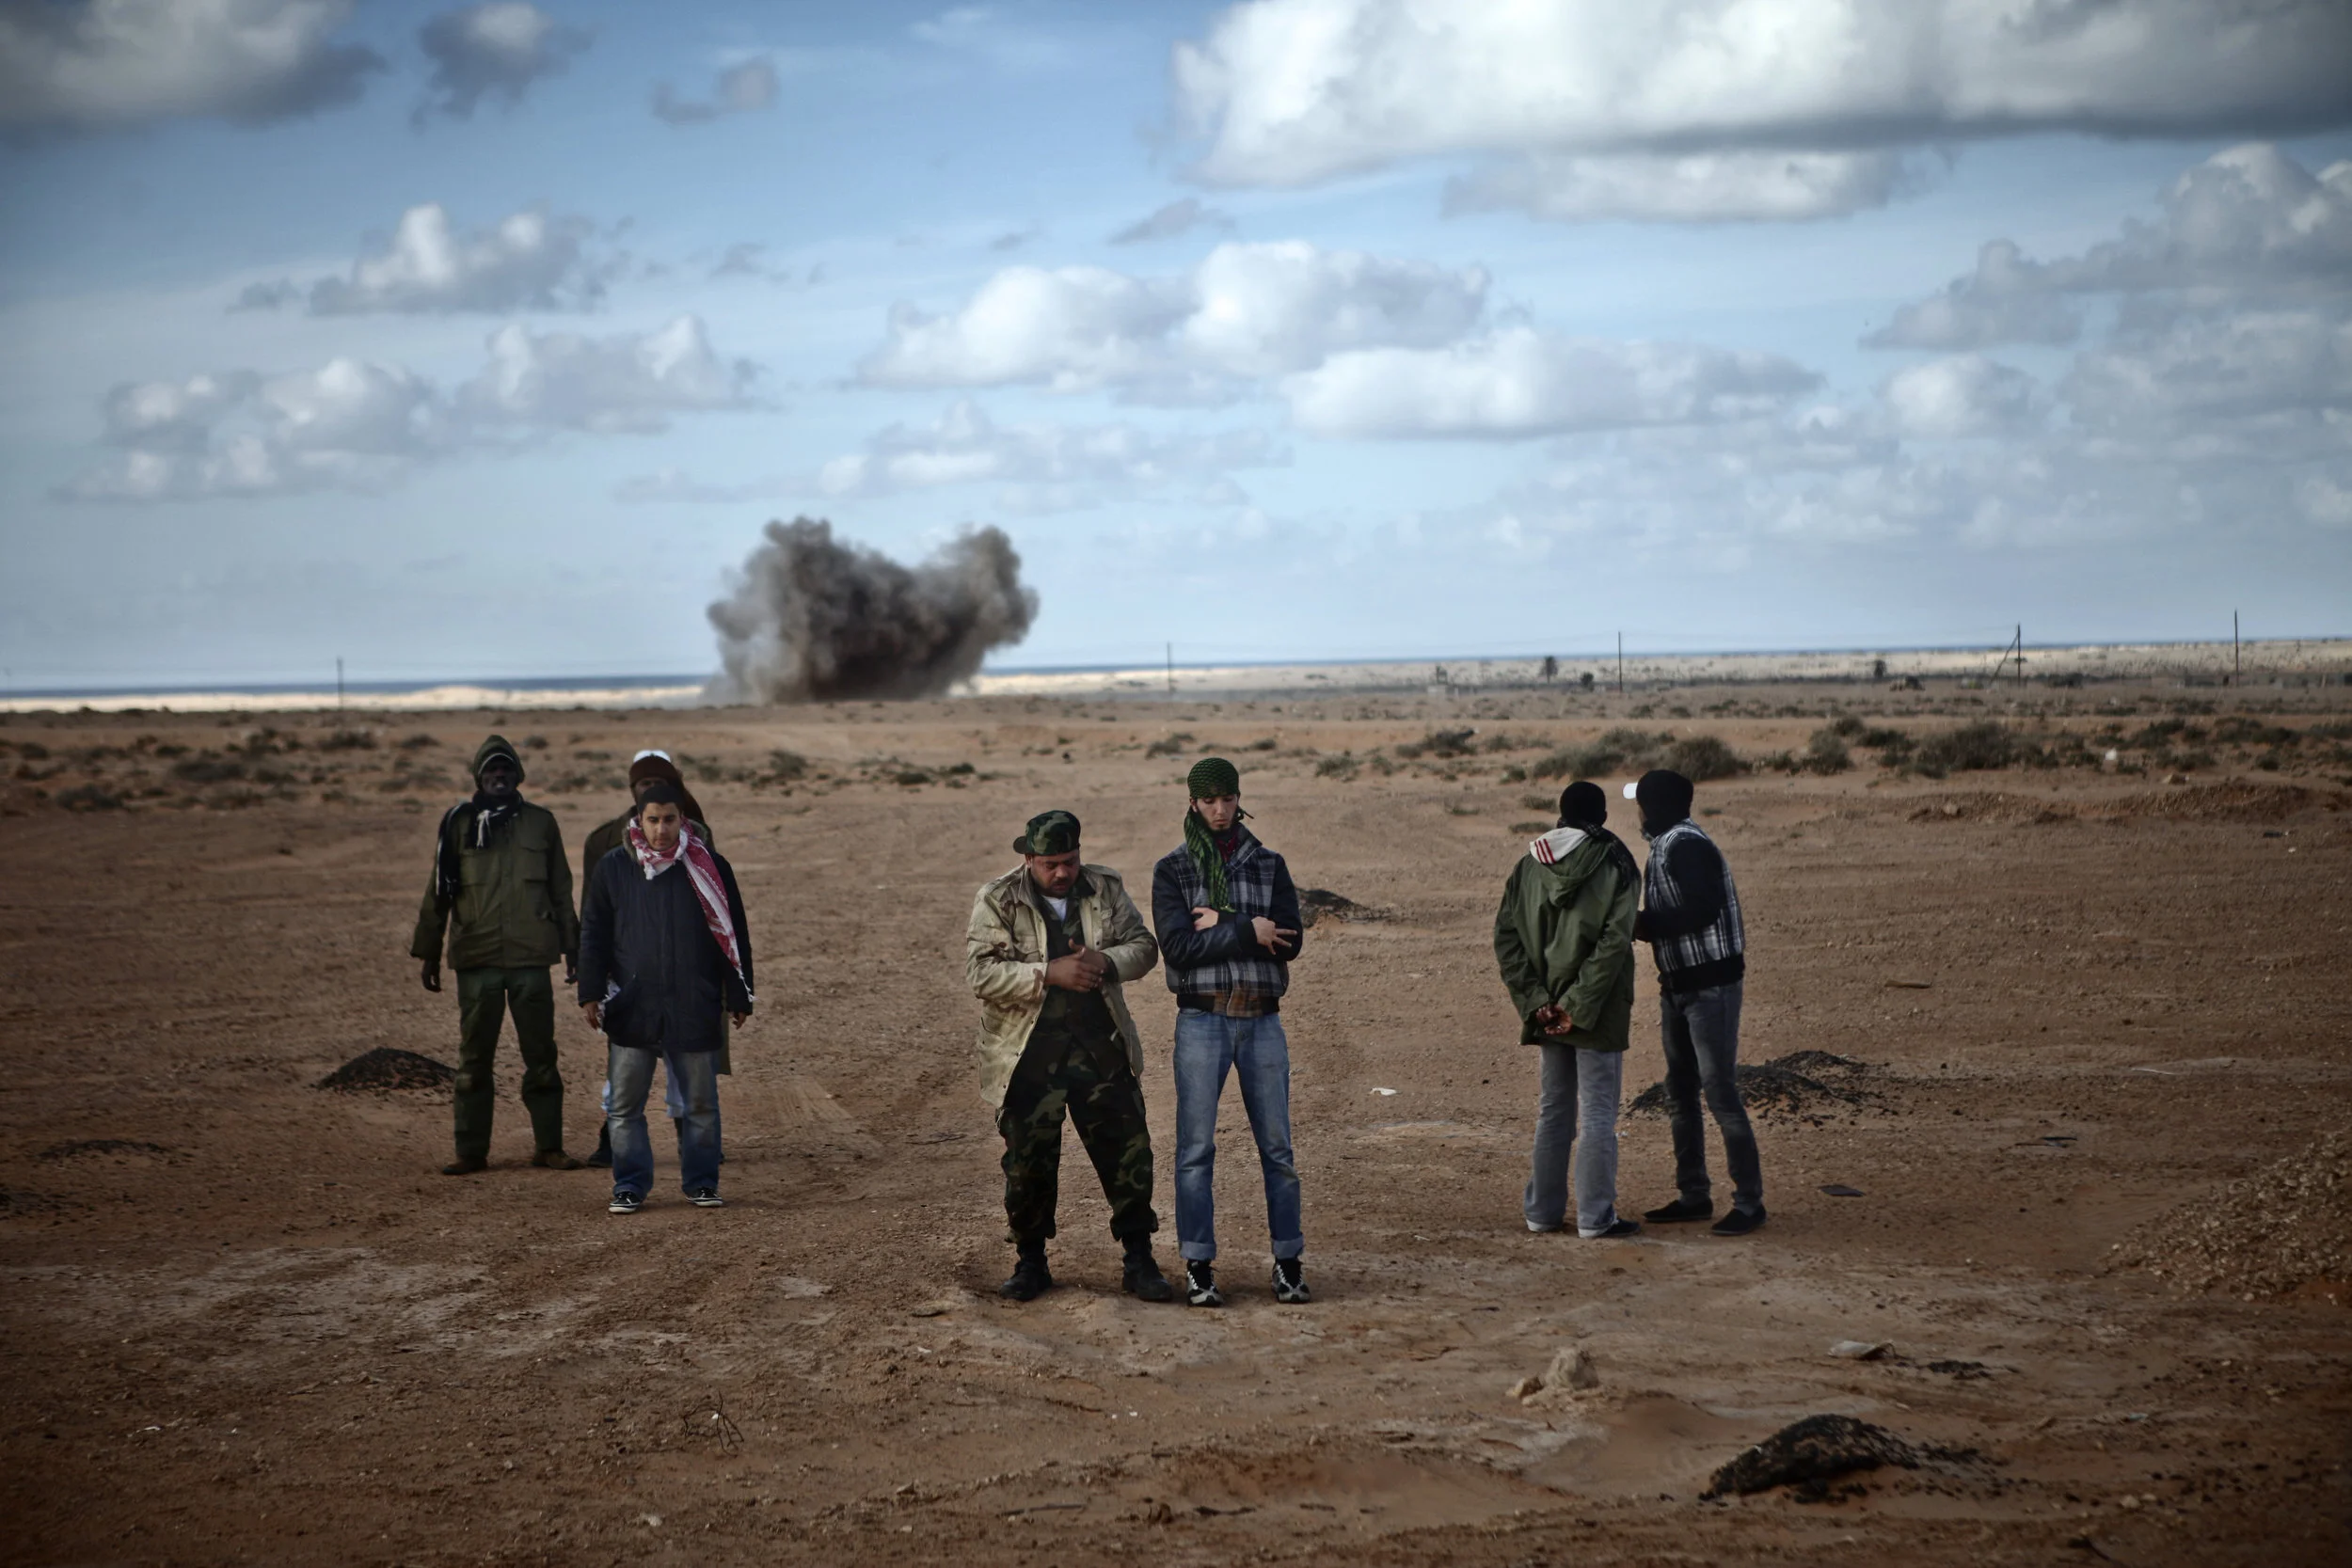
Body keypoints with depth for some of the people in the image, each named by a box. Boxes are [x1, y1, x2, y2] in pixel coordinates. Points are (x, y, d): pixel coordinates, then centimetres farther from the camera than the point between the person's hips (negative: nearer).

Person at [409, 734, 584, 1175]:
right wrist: (428, 953, 8)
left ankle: (549, 1146, 11)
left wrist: (572, 947, 13)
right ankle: (471, 1151, 8)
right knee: (474, 1059, 3)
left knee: (540, 1055, 4)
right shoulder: (458, 824, 5)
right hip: (476, 960, 0)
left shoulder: (540, 822, 8)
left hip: (532, 958, 1)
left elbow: (561, 889, 14)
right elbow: (437, 893, 10)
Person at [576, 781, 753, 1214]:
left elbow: (734, 936, 7)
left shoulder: (709, 869, 2)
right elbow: (594, 935, 7)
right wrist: (591, 993, -1)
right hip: (631, 1009, 0)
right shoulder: (613, 869, 3)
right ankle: (630, 1186, 12)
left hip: (694, 1010, 0)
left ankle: (701, 1182, 17)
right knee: (625, 1105, 2)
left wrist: (738, 996, 6)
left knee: (700, 1103, 5)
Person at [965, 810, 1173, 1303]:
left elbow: (1144, 946, 4)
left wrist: (1107, 962, -18)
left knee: (1129, 1154, 1)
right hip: (1029, 1054, -2)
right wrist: (1049, 973, -25)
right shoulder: (997, 901, -6)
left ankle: (1139, 1262, 12)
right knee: (1029, 1164, 4)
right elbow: (982, 972, -15)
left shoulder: (1105, 889, 4)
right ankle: (1030, 1262, 21)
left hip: (1103, 1048, 2)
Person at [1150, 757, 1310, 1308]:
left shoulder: (1268, 865, 10)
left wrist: (1221, 923, -10)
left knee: (1277, 1146, 3)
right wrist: (1248, 932, -12)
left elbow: (1289, 939, -4)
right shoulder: (1172, 870, 4)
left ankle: (1289, 1262, 10)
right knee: (1196, 1148, -2)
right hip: (1202, 1019, -2)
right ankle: (1198, 1267, 4)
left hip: (1263, 1019, 2)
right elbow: (1177, 946, -11)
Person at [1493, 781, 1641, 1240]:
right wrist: (1581, 1005, -15)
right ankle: (1595, 1217, 1)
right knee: (1598, 1114, 1)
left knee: (1553, 1109, 15)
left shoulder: (1531, 863, 5)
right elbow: (1614, 940, -17)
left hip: (1548, 1010, 5)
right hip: (1596, 1012, -5)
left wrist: (1533, 999, -2)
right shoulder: (1614, 863, -8)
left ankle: (1543, 1211, 19)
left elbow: (1506, 935, 1)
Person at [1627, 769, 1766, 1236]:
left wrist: (1642, 924, -17)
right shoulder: (1666, 846, 14)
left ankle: (1749, 1202, -6)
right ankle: (1693, 1195, 21)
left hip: (1711, 986, -10)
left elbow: (1701, 911, -25)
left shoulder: (1685, 846, -16)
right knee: (1680, 1093, 14)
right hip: (1679, 986, 10)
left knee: (1720, 1092, -10)